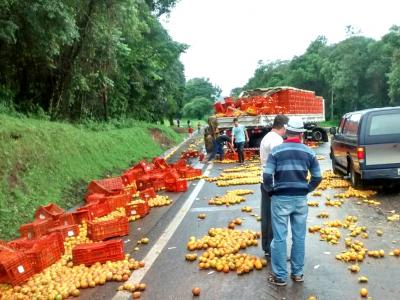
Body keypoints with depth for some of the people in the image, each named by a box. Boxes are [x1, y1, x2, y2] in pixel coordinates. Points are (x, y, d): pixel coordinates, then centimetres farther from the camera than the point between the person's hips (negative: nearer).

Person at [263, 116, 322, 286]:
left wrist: (270, 191, 4)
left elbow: (267, 176, -13)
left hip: (281, 199, -3)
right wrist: (306, 190, 15)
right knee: (299, 237, 13)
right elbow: (317, 177, 3)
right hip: (300, 199, 3)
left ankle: (280, 276, 12)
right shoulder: (309, 152, 2)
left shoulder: (276, 151, -7)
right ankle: (298, 273, 24)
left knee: (279, 237, 5)